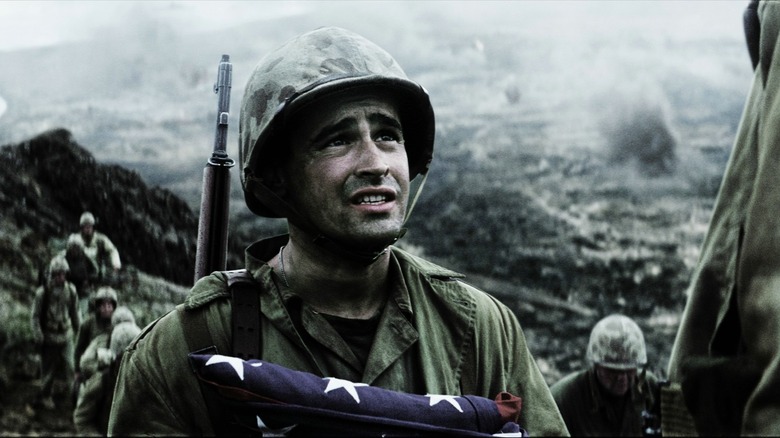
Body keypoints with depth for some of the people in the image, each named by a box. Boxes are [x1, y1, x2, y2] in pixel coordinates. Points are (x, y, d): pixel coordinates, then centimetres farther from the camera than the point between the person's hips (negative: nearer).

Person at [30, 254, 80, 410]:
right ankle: (46, 395, 27)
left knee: (67, 368, 3)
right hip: (49, 337, -3)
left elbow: (75, 313, 10)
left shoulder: (71, 290, -3)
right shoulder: (43, 292, -15)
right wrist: (38, 336, -12)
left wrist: (78, 330, 15)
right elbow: (35, 316, -7)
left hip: (66, 335, 4)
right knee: (48, 366, 6)